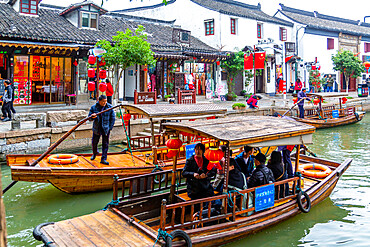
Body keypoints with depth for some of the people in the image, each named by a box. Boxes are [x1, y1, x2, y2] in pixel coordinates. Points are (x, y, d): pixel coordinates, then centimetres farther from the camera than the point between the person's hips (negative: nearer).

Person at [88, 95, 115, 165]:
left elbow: (113, 118, 1)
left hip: (106, 129, -1)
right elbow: (89, 116, 5)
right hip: (96, 128, 1)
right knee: (94, 142, 13)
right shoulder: (94, 107, -3)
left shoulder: (109, 107, -4)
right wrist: (92, 116, -20)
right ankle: (95, 153, 43)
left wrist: (110, 127, -5)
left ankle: (103, 159, 7)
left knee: (105, 144, 0)